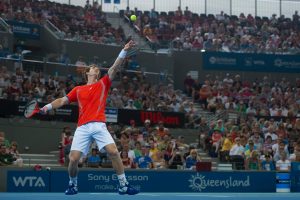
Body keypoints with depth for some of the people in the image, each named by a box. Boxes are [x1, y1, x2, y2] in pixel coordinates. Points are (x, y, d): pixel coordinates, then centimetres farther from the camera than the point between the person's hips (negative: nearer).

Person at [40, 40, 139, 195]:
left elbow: (114, 68, 7)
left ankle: (123, 185, -8)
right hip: (82, 128, 1)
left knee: (114, 152, -17)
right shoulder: (78, 90, 19)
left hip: (99, 126, -1)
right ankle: (73, 185, 18)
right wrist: (47, 107, 4)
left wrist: (124, 51, -4)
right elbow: (63, 100, 20)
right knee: (73, 158, -8)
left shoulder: (103, 84, 16)